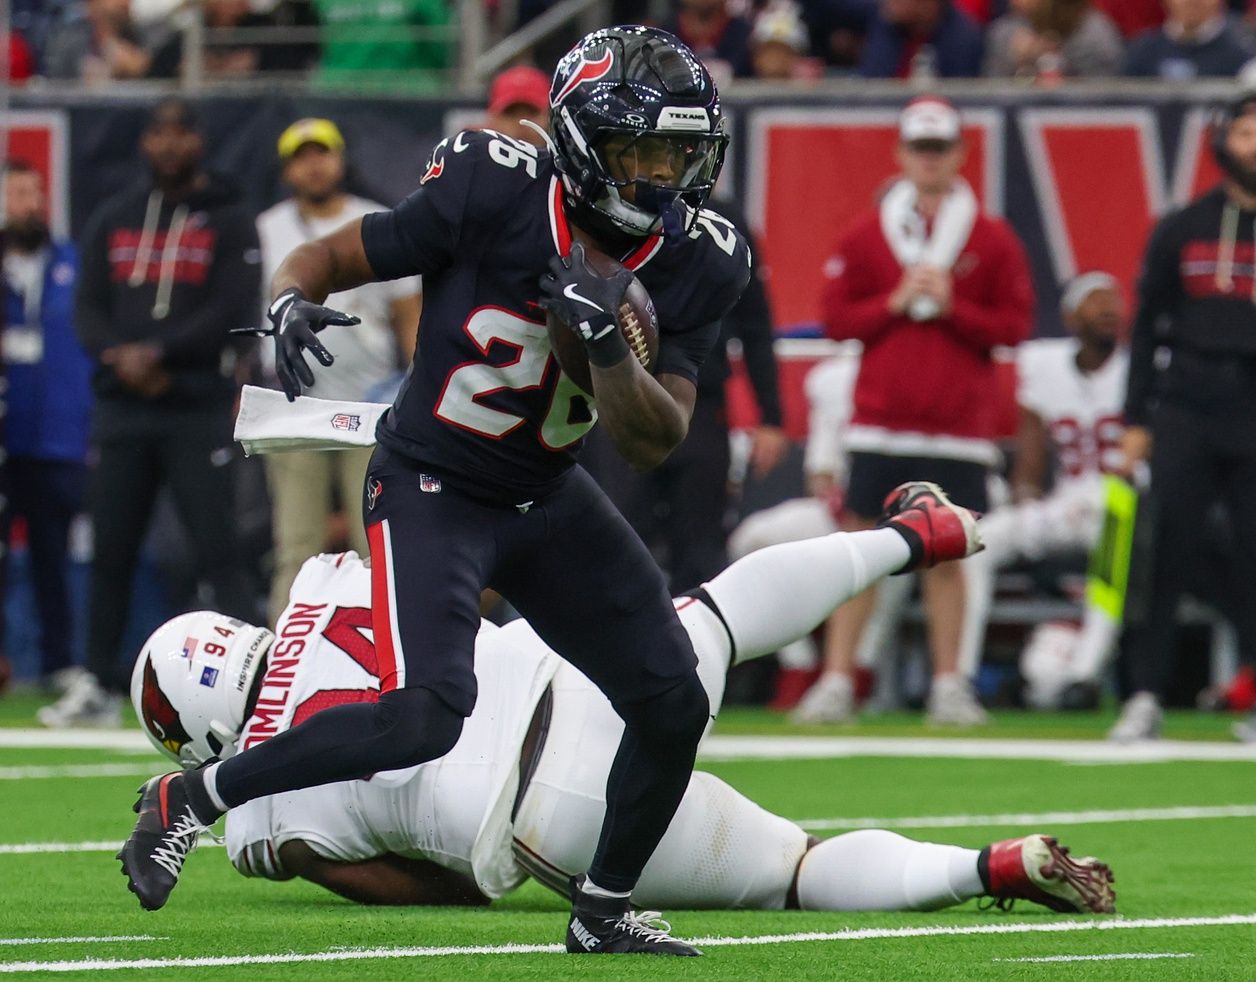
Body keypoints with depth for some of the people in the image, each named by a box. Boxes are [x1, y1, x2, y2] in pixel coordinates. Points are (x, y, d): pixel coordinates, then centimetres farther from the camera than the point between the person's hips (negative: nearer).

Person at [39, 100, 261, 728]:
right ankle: (100, 687, 14)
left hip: (199, 410, -4)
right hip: (121, 410, 4)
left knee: (216, 552, -10)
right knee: (110, 552, 6)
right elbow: (88, 310, 9)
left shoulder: (228, 221, 4)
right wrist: (120, 358, -11)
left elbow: (231, 313, -7)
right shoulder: (113, 221, 16)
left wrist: (157, 354, -16)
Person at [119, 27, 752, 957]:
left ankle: (603, 912, 22)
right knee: (427, 716, -24)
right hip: (431, 488, -6)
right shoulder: (492, 198, -21)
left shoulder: (694, 265, -9)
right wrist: (291, 305, -34)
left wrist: (605, 340, -28)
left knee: (674, 704, 0)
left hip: (547, 498, 6)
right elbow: (327, 257, -10)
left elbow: (656, 444, -10)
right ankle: (192, 797, -7)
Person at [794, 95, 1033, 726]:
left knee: (945, 554, 2)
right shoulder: (866, 237, 7)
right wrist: (895, 303, -10)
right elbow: (836, 318, 4)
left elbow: (1015, 325, 2)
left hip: (958, 427, -1)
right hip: (880, 420, 1)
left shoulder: (993, 241, 5)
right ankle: (836, 681, -2)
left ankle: (948, 686, 9)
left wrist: (954, 308, -11)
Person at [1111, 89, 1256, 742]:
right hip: (1185, 412, 1)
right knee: (1162, 552, -4)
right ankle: (1146, 695, 1)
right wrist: (1136, 422, 5)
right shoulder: (1182, 230, 9)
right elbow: (1147, 328, 11)